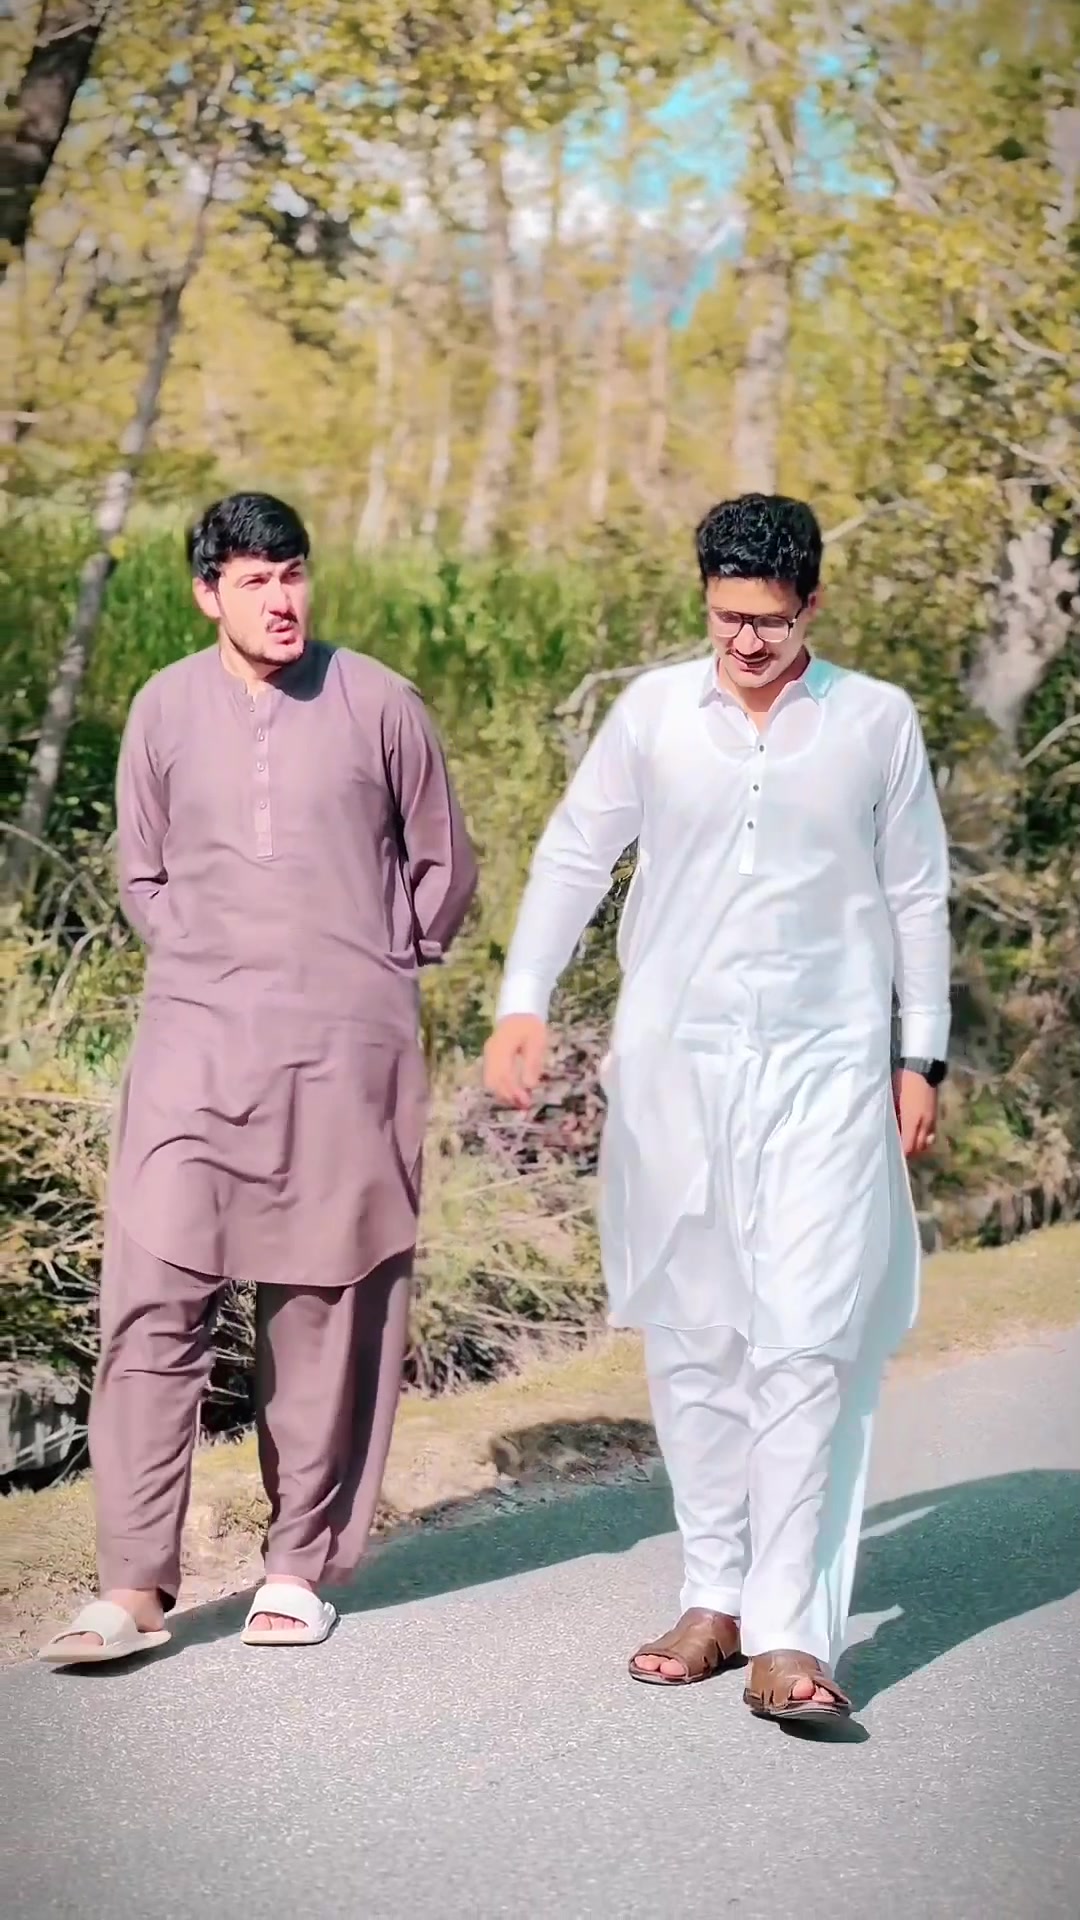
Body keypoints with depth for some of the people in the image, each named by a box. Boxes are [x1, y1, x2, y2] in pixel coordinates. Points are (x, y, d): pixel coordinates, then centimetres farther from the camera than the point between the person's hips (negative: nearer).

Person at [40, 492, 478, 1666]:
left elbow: (443, 870, 11)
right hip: (196, 1040, 1)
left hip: (346, 1051, -1)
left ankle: (300, 1568, 12)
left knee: (327, 1308, 2)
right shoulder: (166, 709, 5)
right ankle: (134, 1587, -8)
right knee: (154, 1294, -9)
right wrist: (213, 966, 8)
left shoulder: (376, 705, 1)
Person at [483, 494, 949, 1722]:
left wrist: (922, 1058, 7)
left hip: (822, 1069, -2)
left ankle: (789, 1634, -12)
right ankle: (716, 1595, 18)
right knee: (690, 1340, 7)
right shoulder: (655, 711, 4)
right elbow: (574, 855, 9)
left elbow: (917, 897, 9)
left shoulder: (878, 722, 3)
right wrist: (523, 1004, -2)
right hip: (671, 1065, 2)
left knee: (809, 1344, -11)